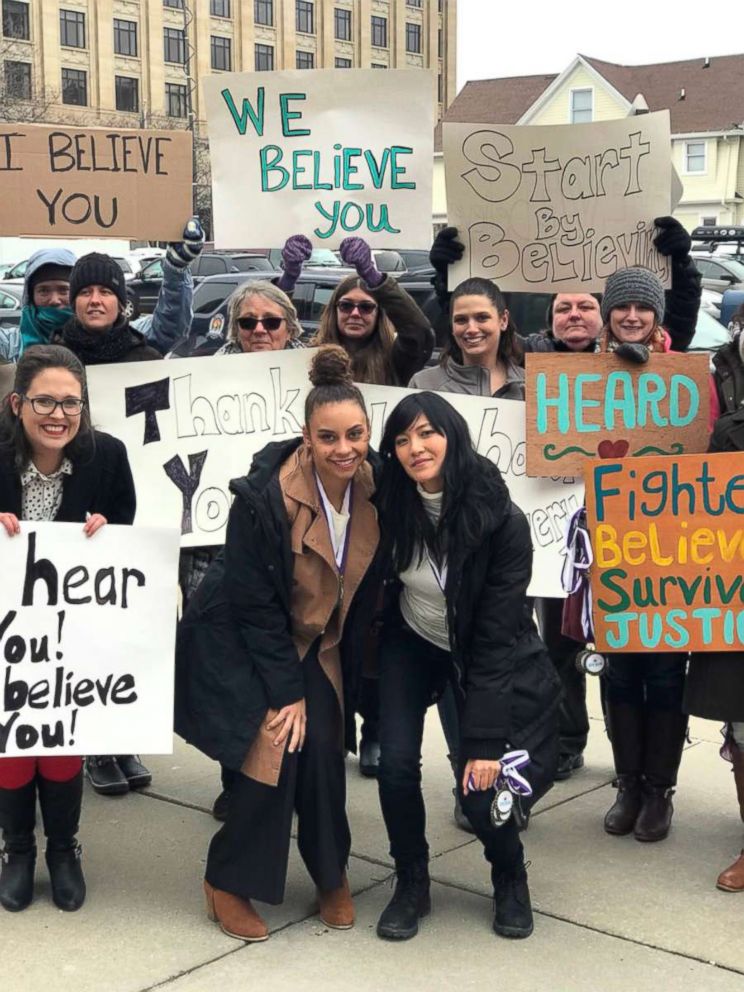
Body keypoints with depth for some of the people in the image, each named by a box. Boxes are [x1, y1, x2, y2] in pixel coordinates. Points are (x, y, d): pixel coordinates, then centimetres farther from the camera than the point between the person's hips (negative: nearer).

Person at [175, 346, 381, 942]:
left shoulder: (375, 486, -13)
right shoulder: (265, 497, -28)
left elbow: (368, 583, 1)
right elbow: (254, 603, -21)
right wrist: (285, 690, -18)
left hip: (319, 641, 5)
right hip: (241, 641, -4)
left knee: (323, 748, -5)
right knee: (277, 749, -13)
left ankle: (332, 874, 19)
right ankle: (229, 882, 7)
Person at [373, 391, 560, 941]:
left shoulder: (503, 521, -27)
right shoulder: (391, 505, -19)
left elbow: (497, 636, -24)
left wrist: (485, 740, -24)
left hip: (484, 655, -2)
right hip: (410, 644, 3)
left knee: (480, 786, -11)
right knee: (396, 765, -13)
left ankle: (511, 879, 21)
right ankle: (412, 884, 12)